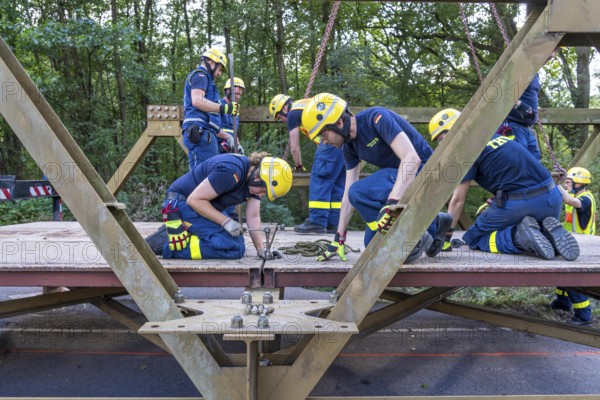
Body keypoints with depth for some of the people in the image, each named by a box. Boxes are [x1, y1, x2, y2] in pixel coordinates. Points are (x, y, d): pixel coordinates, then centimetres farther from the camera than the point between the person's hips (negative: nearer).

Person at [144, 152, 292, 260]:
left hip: (207, 206, 10)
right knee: (234, 248, -21)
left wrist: (261, 249, -13)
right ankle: (168, 244, -14)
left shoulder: (255, 180, -1)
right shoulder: (230, 171, -29)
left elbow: (253, 217, -1)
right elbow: (194, 199, -25)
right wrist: (226, 221, -25)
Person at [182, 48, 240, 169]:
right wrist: (223, 108, -23)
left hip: (200, 133, 10)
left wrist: (227, 137, 30)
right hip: (201, 132, -10)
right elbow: (197, 101, -16)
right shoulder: (200, 75, 4)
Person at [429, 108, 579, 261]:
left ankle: (519, 236, -11)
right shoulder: (493, 135, 21)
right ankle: (550, 235, 1)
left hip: (517, 203, -7)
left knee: (473, 238, 13)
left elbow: (458, 200, -1)